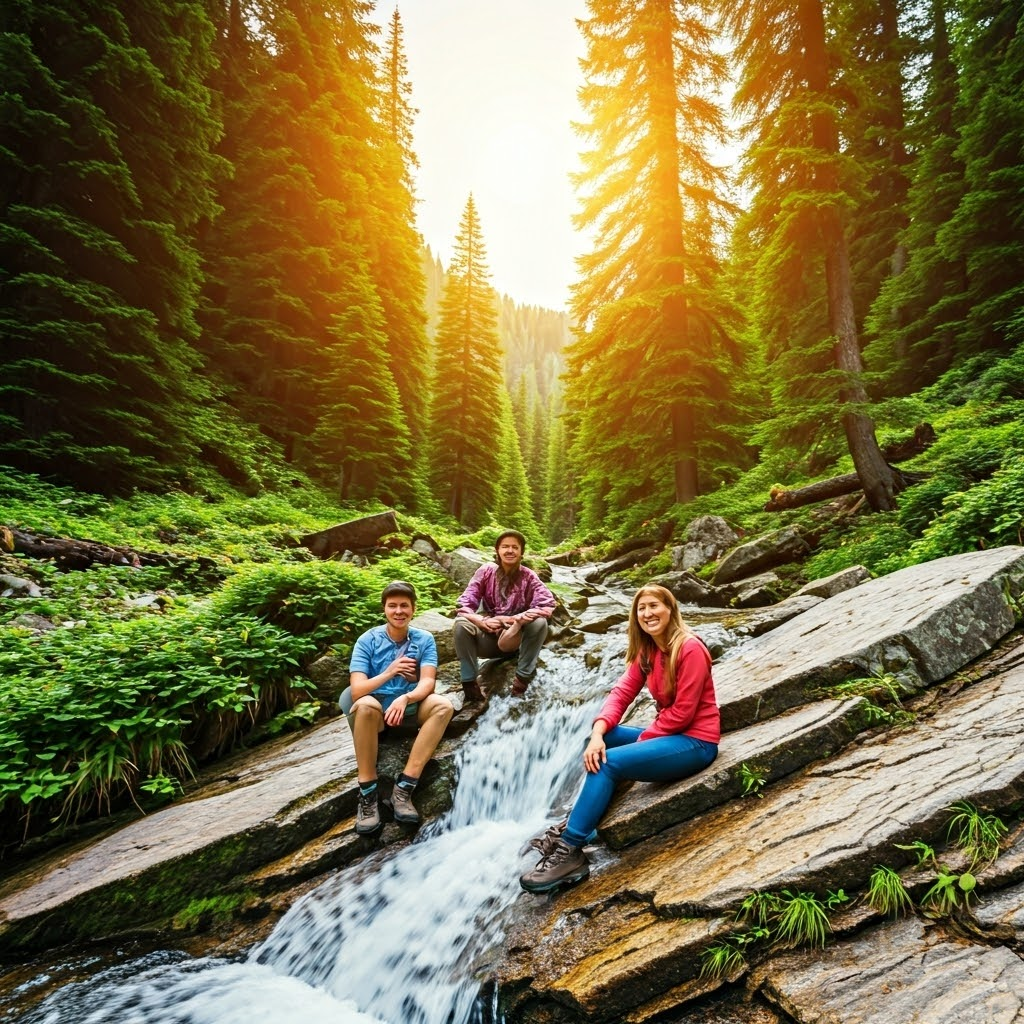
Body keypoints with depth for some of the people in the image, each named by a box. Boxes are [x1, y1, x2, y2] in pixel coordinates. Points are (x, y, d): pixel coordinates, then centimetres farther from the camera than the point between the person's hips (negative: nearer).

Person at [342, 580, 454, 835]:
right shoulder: (368, 640, -8)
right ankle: (367, 793, -25)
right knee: (365, 705, -36)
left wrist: (404, 699, -35)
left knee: (443, 705, -28)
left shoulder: (424, 640, -3)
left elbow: (427, 682, -16)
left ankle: (404, 788, -28)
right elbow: (357, 690, -16)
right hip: (376, 711, -2)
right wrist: (390, 672, -28)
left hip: (410, 708, 2)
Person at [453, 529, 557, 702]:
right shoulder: (485, 572, -5)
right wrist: (482, 621, -33)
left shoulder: (529, 577, -6)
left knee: (539, 622, -28)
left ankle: (523, 678, -17)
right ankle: (470, 682, -19)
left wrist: (518, 620, -35)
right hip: (487, 637, 1)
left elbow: (547, 606, -20)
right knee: (461, 623, -28)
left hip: (515, 638, 0)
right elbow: (464, 605, -11)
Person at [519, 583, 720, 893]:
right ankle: (576, 823, 2)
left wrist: (641, 741, -13)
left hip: (695, 742, -9)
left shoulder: (689, 648, -18)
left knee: (607, 762, -22)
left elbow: (682, 712, -20)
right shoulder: (646, 651, 6)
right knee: (598, 745, 4)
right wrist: (598, 732, -18)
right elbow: (621, 692, -2)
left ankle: (570, 851, -15)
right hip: (668, 734, 9)